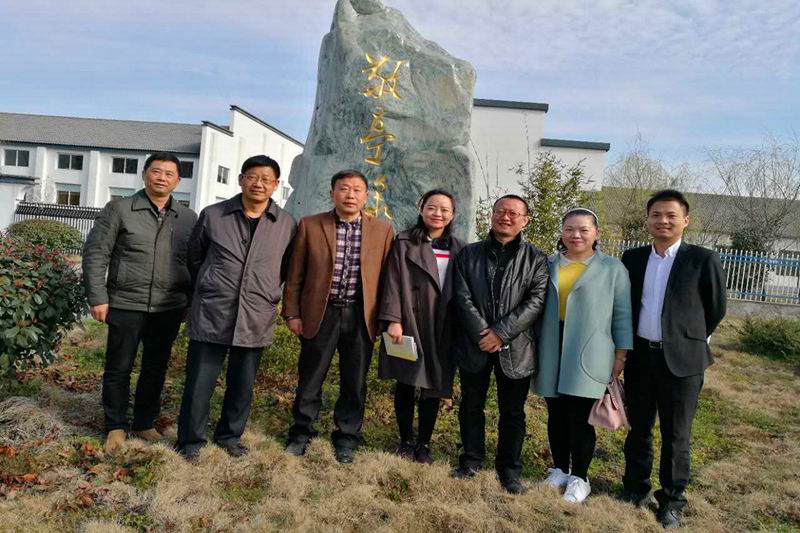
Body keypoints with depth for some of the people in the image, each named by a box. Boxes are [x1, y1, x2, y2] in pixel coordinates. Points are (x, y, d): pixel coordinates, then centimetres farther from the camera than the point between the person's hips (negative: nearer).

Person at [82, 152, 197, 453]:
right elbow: (95, 254, -3)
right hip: (125, 307, -2)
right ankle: (116, 426, 26)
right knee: (118, 370, 9)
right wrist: (97, 298, -8)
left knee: (156, 370, 12)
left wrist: (192, 302, 10)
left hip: (168, 310, 3)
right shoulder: (119, 210, -2)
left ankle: (144, 423, 29)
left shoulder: (188, 218, 7)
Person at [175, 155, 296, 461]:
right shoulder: (212, 215, 0)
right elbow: (195, 258, 14)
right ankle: (191, 441, 25)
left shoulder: (286, 224, 2)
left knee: (242, 386, 14)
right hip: (211, 315, -1)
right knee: (199, 384, 5)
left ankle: (230, 435, 35)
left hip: (256, 318, 1)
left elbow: (287, 268, 15)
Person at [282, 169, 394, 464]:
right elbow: (295, 274, 3)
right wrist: (292, 313, 0)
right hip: (320, 313, 0)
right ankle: (301, 432, 32)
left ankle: (346, 438, 29)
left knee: (354, 382, 11)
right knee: (309, 378, 12)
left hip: (361, 316, 1)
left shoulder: (383, 230, 3)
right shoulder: (310, 225, 1)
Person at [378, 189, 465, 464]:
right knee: (406, 384, 8)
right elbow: (393, 283, -5)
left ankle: (424, 443, 22)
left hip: (442, 330, 2)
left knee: (434, 386, 7)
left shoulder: (458, 249, 8)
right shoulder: (404, 243, 0)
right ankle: (406, 441, 24)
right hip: (410, 325, -2)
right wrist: (393, 320, -14)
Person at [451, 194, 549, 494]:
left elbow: (536, 301, -8)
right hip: (475, 344, 2)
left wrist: (501, 333, -15)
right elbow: (462, 298, -2)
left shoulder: (535, 259, 1)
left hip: (515, 348, -1)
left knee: (513, 412, 9)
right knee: (471, 406, 14)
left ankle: (509, 470, 26)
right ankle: (471, 460, 33)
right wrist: (482, 333, -13)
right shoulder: (469, 254, 5)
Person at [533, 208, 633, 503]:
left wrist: (621, 355, -2)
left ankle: (579, 478, 18)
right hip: (553, 355, 3)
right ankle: (559, 469, 28)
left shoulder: (613, 268, 1)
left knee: (579, 418, -1)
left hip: (587, 357, -3)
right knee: (556, 415, 11)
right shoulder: (549, 266, 7)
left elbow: (622, 315, 2)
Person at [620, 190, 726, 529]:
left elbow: (716, 309, 4)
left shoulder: (703, 259, -7)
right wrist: (626, 345, 10)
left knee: (675, 435, 8)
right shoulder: (632, 258, 4)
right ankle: (636, 487, 34)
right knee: (638, 427, 16)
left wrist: (691, 339, 10)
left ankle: (672, 500, 25)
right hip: (639, 355, 3)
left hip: (681, 358, -3)